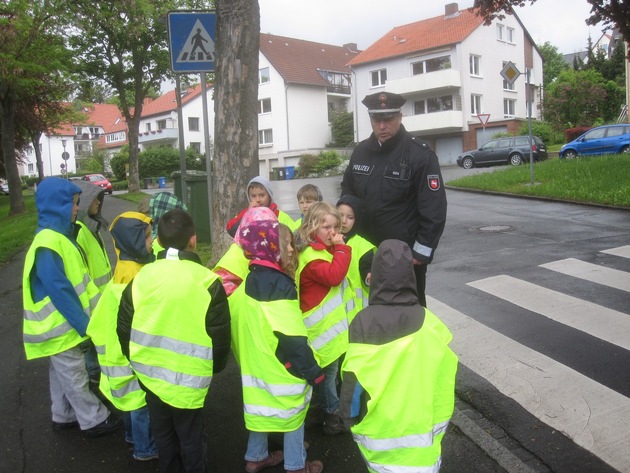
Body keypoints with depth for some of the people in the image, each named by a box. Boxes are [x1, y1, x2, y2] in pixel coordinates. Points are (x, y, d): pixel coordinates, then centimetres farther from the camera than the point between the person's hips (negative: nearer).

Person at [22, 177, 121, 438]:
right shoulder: (48, 244, -26)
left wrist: (90, 315, 15)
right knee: (75, 376, 6)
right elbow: (60, 291, -26)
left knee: (62, 374, 22)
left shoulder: (58, 235, 4)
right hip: (62, 326, -9)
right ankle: (94, 421, 20)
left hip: (63, 323, 9)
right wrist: (84, 324, -20)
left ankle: (63, 416, 37)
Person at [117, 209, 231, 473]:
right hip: (188, 378, -3)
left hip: (149, 372, 4)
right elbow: (220, 334, -10)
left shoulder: (142, 276, -7)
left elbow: (123, 326, 2)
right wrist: (215, 367, 9)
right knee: (190, 436, 16)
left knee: (163, 432, 23)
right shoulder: (207, 282, -17)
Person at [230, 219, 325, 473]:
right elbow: (292, 337, -24)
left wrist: (245, 356, 21)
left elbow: (240, 324, 10)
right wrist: (312, 371, -16)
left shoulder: (250, 281, 2)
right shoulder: (281, 285, -23)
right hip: (282, 369, -7)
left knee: (261, 408, 22)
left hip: (256, 363, 8)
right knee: (293, 415, 10)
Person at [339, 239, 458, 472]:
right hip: (418, 424, 1)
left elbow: (353, 379, -12)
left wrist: (349, 416, 3)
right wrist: (439, 421, 10)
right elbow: (442, 377, -4)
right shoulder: (428, 322, -13)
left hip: (376, 425, 0)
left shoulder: (363, 322, -17)